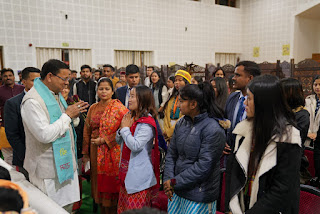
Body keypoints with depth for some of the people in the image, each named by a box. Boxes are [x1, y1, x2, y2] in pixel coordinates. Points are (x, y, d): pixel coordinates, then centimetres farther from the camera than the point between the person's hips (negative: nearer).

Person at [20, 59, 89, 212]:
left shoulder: (56, 94, 10)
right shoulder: (32, 101, -20)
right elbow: (45, 135, -27)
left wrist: (74, 115, 0)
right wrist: (67, 115, -17)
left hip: (65, 162, 9)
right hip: (48, 170, -8)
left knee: (67, 206, 17)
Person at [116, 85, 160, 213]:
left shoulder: (147, 123, -17)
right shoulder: (131, 118, 10)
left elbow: (135, 145, -27)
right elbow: (119, 141, 15)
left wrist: (125, 128, -14)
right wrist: (121, 128, -5)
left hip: (139, 176, -8)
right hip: (126, 172, 8)